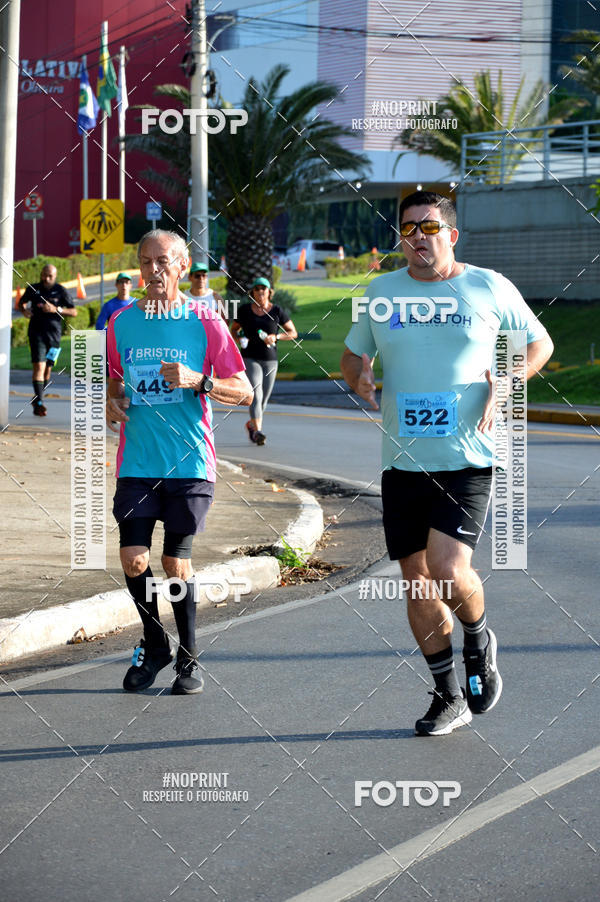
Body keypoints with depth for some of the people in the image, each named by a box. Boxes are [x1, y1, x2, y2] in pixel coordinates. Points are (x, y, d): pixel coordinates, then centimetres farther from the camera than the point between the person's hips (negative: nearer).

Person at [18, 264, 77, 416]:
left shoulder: (61, 291, 0)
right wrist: (24, 310, -2)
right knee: (39, 366, -14)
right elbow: (22, 302, 21)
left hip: (54, 334, 1)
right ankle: (39, 403, -20)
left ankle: (37, 399, 27)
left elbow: (74, 312, -1)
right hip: (36, 333, -1)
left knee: (47, 369, 8)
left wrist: (56, 309, -16)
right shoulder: (33, 289, 4)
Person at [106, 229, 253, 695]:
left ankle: (188, 658, 19)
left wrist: (198, 380, -16)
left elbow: (244, 392, -1)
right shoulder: (121, 322, 7)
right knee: (134, 560, -4)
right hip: (136, 462, 3)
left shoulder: (205, 322, -3)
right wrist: (112, 403, 0)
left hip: (190, 464, -2)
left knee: (177, 564, 0)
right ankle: (154, 645, 21)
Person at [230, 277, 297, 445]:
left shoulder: (277, 311, 1)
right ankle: (257, 431, -26)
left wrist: (276, 337, -13)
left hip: (270, 360, 2)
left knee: (264, 398, 10)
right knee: (256, 395, -19)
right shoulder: (244, 310, 2)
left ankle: (251, 424, 37)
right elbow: (234, 330, 15)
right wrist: (239, 338, -8)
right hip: (250, 359, -2)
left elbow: (293, 333, 4)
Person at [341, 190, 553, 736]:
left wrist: (503, 384, -5)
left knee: (448, 569, -19)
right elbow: (354, 355, 22)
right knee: (418, 585, 7)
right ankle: (449, 698, 22)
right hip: (403, 463, 4)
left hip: (466, 461, -4)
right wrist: (360, 379, 0)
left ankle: (479, 641, 14)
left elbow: (539, 343, 12)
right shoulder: (382, 292, 9)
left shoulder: (489, 288, 0)